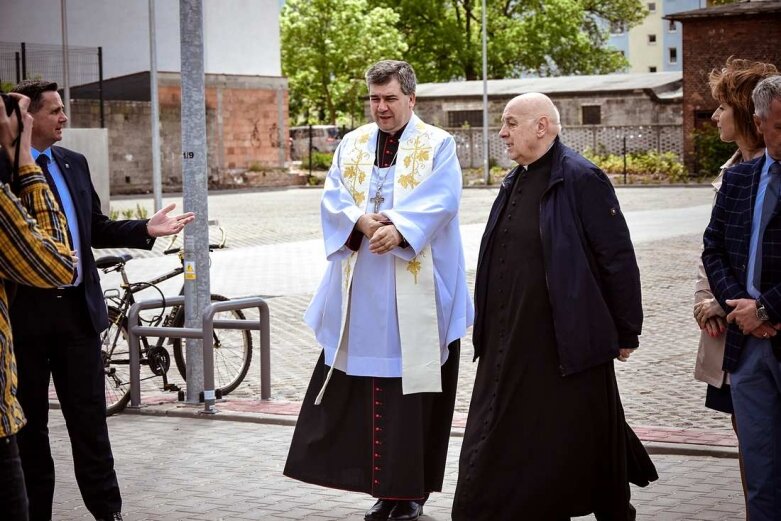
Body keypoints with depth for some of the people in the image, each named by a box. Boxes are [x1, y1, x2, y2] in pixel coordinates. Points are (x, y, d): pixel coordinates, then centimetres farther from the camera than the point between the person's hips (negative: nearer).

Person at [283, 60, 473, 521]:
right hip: (362, 290, 4)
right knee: (364, 387, 2)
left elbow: (440, 201, -11)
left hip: (417, 289, -3)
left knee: (413, 385, -2)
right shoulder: (352, 145, 14)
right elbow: (333, 198, 3)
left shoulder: (438, 146, 3)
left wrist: (398, 229, -26)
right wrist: (362, 221, -17)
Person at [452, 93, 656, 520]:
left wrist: (625, 332, -9)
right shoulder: (514, 182, 13)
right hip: (511, 344, 8)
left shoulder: (581, 179, -11)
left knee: (569, 444, 4)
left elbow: (618, 259, -11)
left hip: (565, 346, -8)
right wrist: (486, 327, 18)